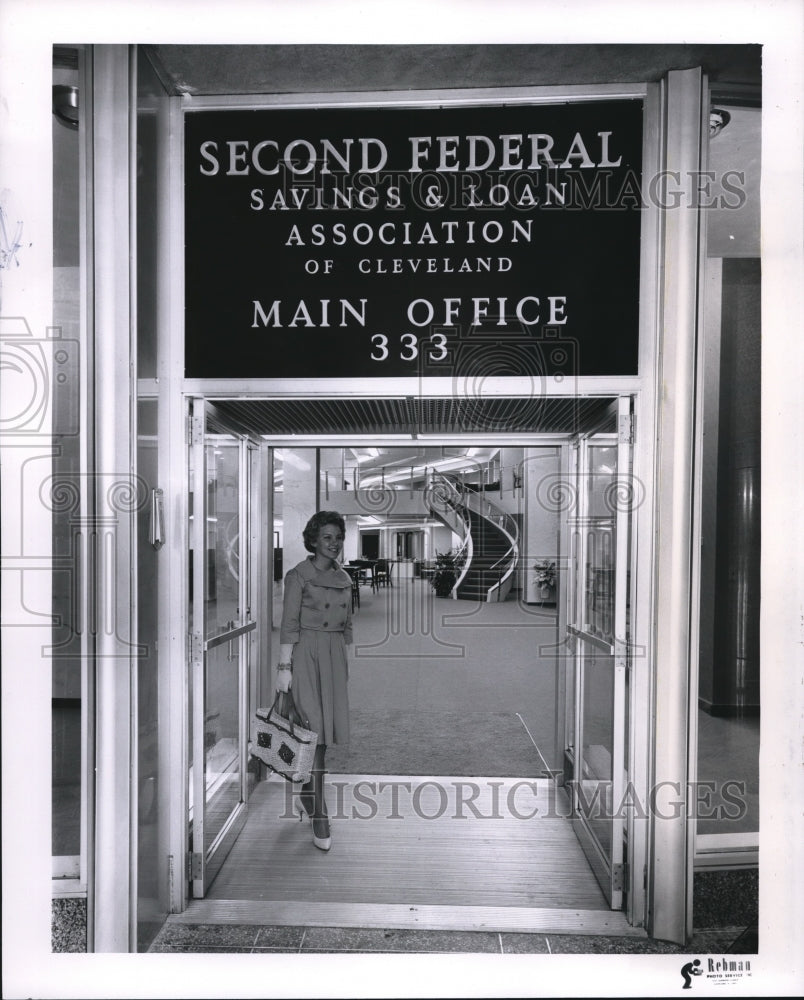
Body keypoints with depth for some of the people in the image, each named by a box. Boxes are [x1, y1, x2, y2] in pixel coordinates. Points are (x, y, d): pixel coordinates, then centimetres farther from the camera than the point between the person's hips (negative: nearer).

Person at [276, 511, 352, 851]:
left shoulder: (344, 579, 12)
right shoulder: (299, 575, -6)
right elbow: (289, 624, -8)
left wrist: (347, 662, 15)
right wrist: (284, 666, -11)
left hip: (335, 656, 6)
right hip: (306, 654, -6)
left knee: (324, 732, 11)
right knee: (314, 730, -8)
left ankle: (308, 797, 31)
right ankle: (319, 814, 0)